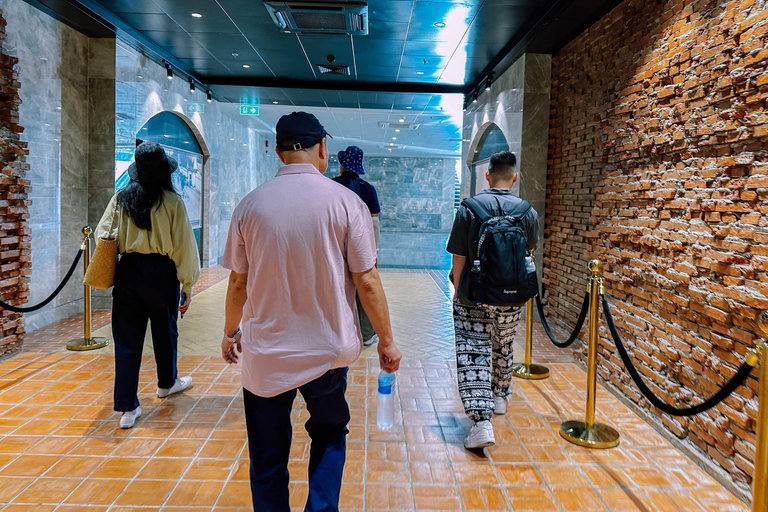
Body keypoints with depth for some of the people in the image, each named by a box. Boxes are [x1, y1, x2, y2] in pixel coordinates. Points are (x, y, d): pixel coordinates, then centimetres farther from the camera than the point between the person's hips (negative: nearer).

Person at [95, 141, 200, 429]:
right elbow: (183, 246, -9)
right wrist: (187, 285, -2)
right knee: (165, 331, 18)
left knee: (127, 338, 7)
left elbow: (102, 235, 3)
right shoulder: (172, 201, -9)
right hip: (161, 272, -2)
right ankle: (167, 383, 41)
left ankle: (127, 408, 8)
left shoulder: (120, 199, 2)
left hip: (128, 271, 3)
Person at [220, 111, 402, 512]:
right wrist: (386, 340, 2)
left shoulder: (250, 205, -4)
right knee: (329, 436, 23)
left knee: (268, 458, 16)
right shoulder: (346, 202, -9)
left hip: (265, 356, 1)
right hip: (328, 351, -1)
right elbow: (366, 281, -9)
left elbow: (238, 283, 2)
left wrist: (231, 333, 18)